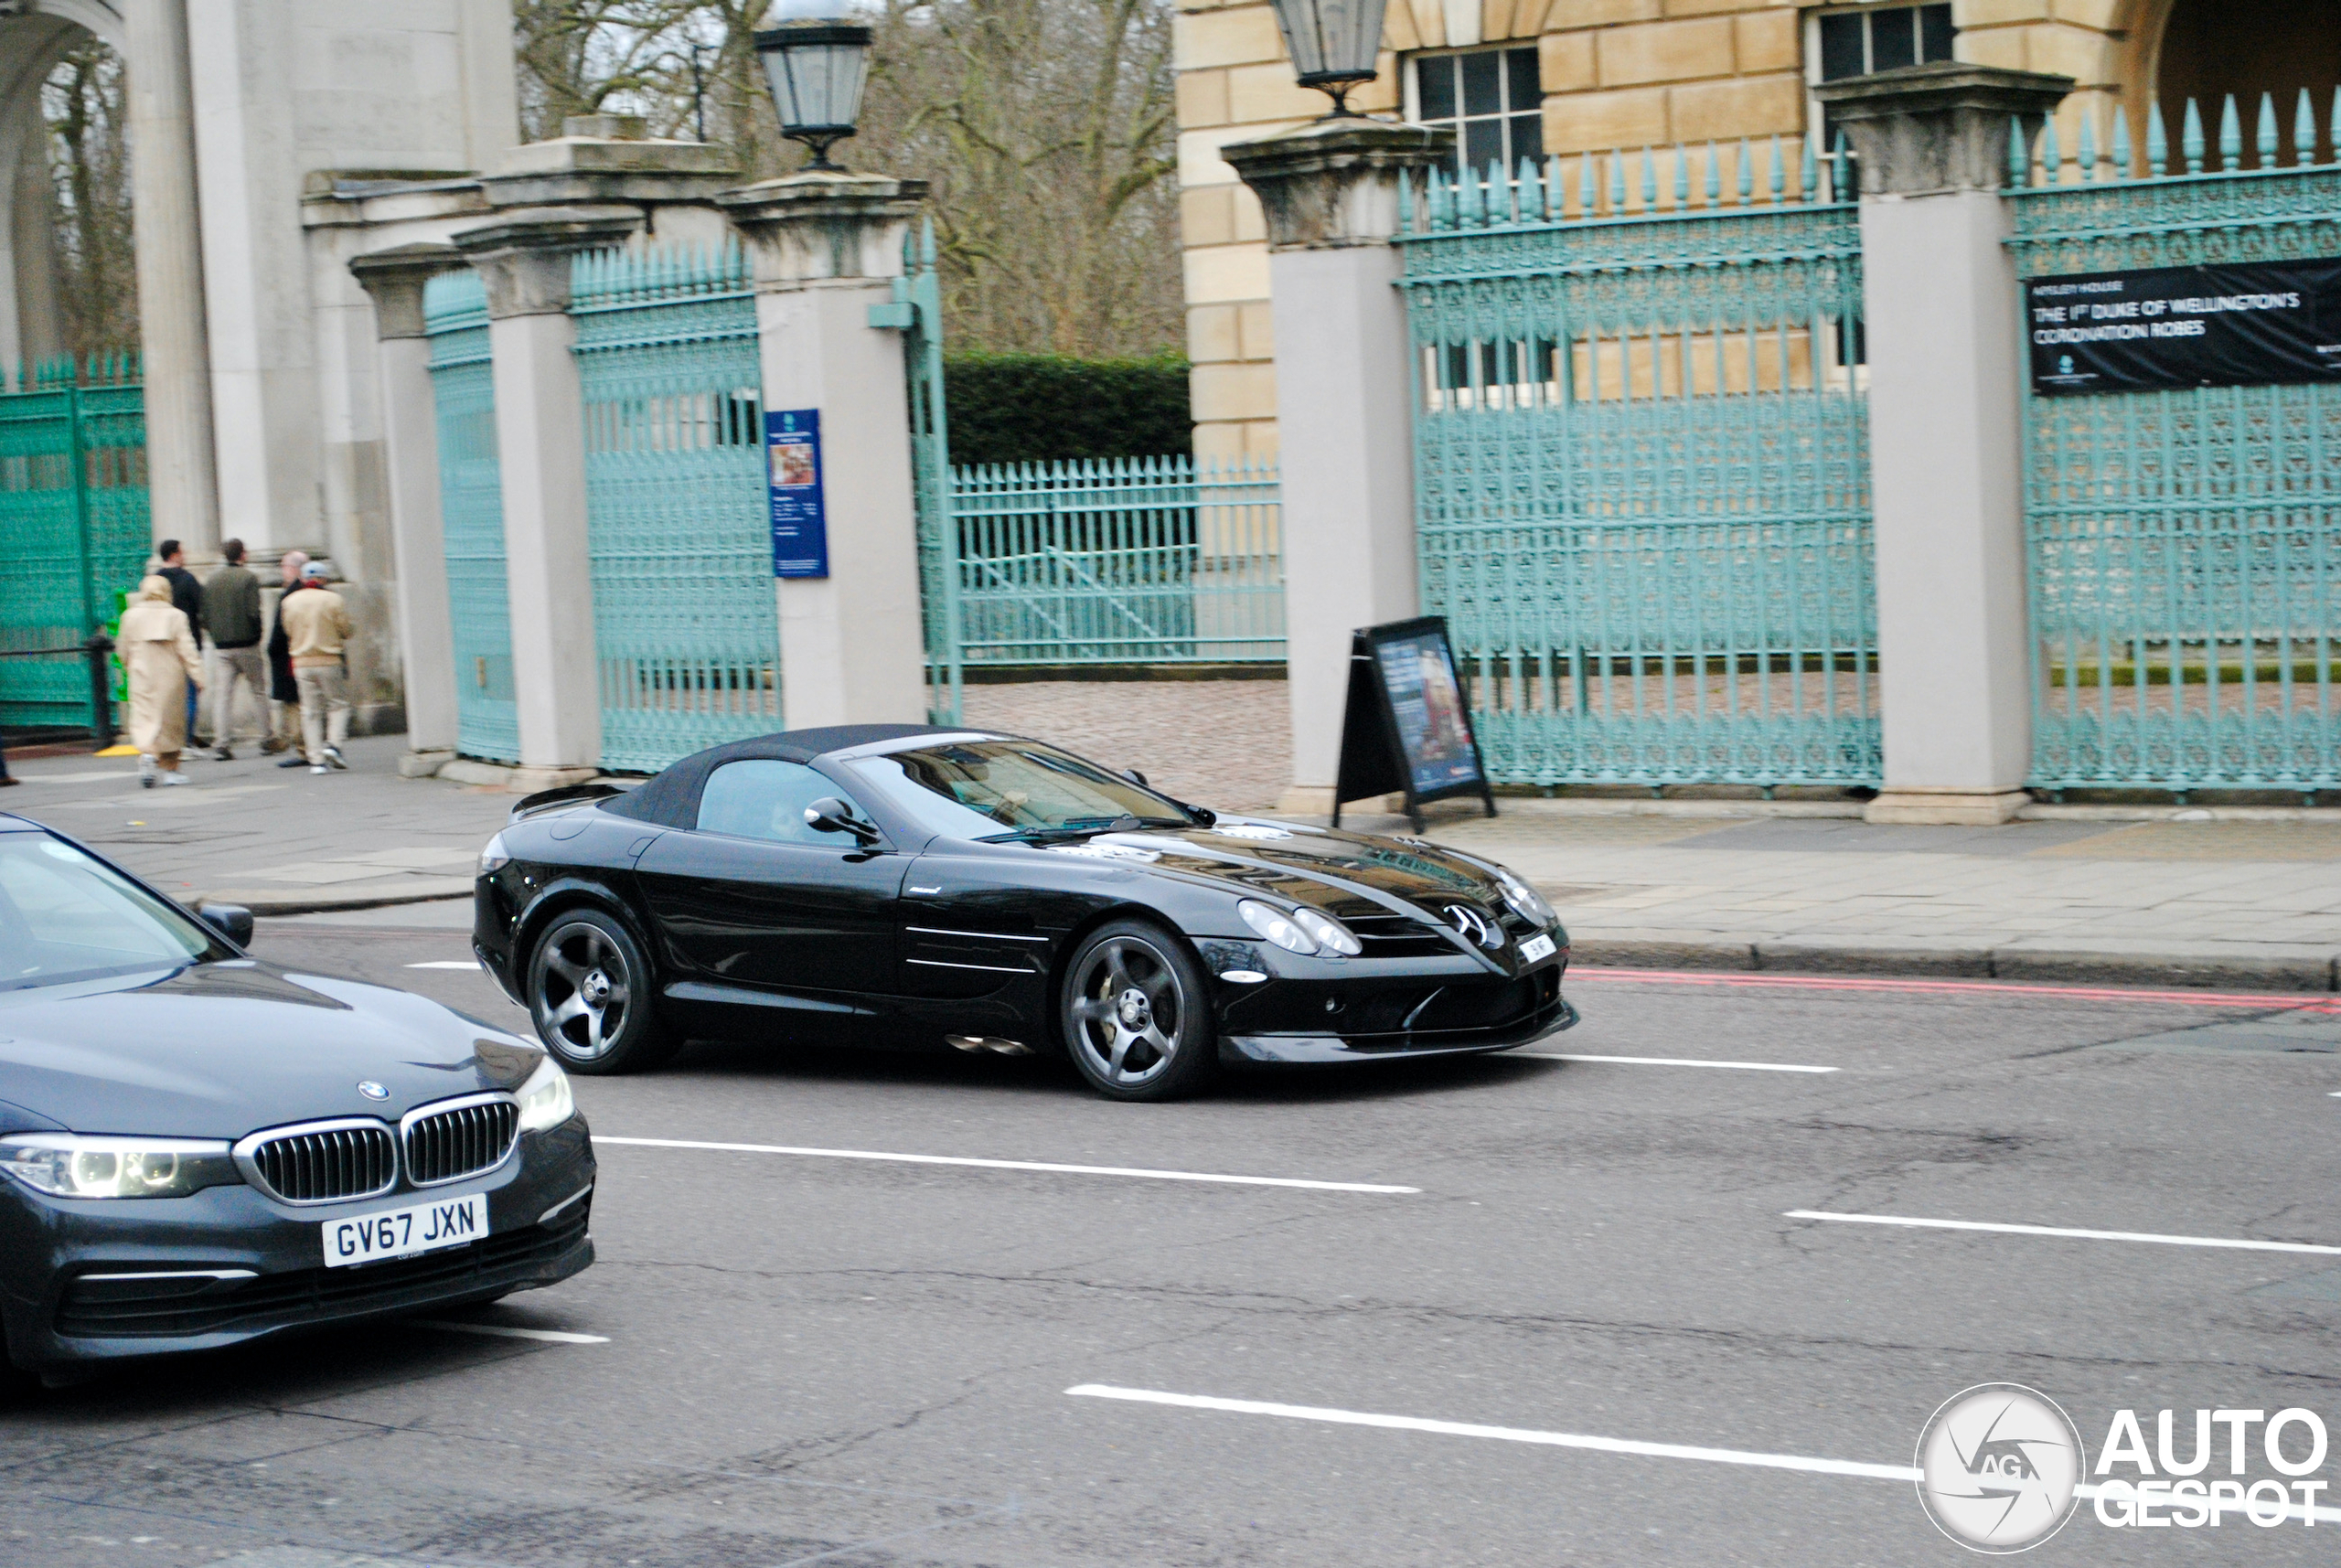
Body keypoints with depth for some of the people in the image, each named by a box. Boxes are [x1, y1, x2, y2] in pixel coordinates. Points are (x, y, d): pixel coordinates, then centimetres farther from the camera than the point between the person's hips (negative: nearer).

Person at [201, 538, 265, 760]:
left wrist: (216, 634, 14)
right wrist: (256, 635, -1)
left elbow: (204, 616, 4)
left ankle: (223, 743, -8)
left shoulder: (212, 580, 6)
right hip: (246, 645, -3)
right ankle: (266, 736, 9)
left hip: (220, 647, 3)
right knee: (259, 691, 9)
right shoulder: (248, 578, -7)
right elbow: (253, 612, -15)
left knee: (222, 694, 0)